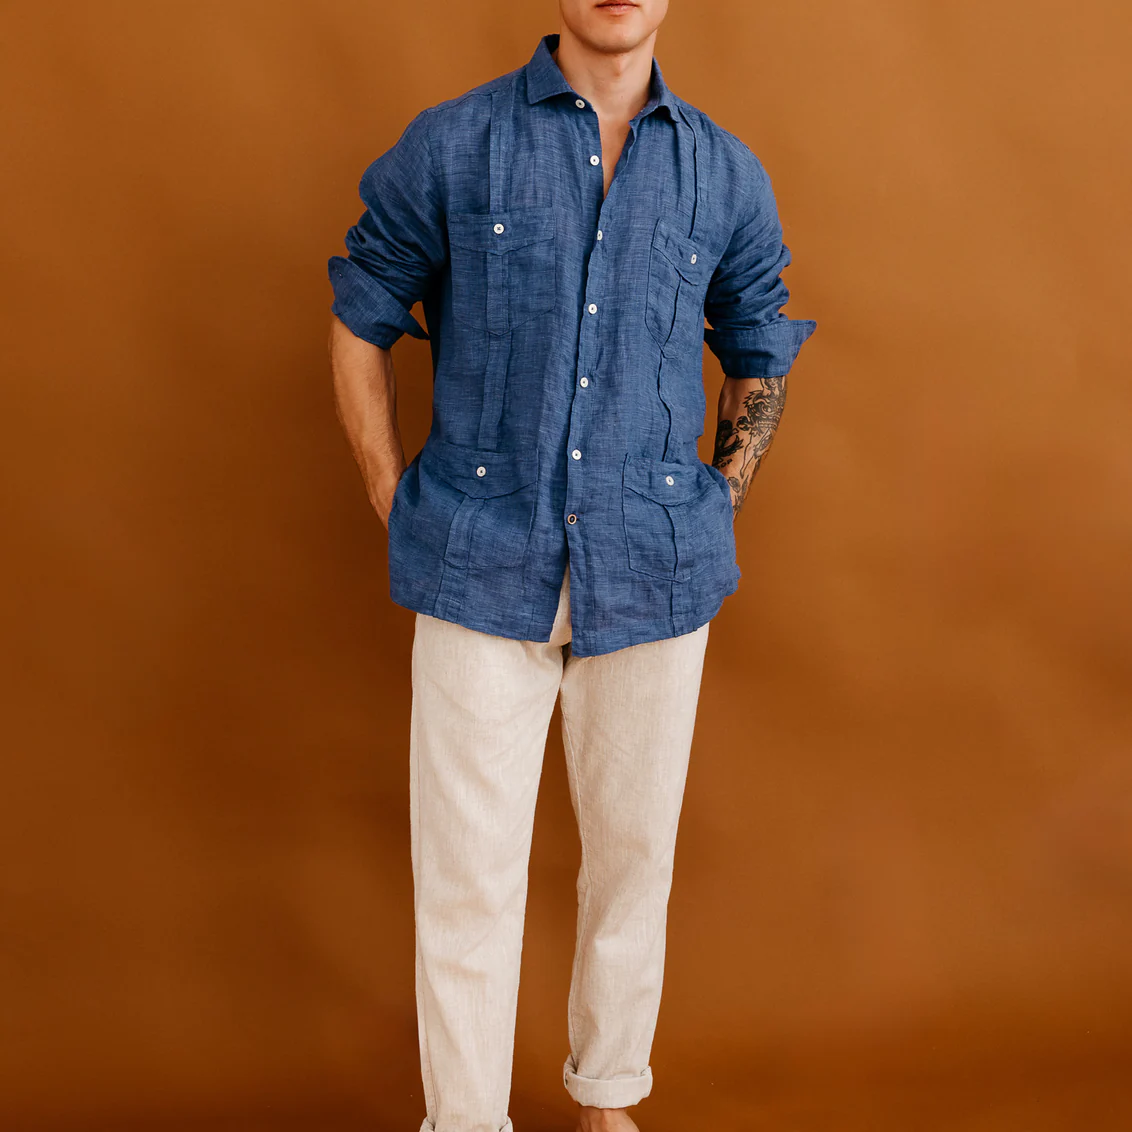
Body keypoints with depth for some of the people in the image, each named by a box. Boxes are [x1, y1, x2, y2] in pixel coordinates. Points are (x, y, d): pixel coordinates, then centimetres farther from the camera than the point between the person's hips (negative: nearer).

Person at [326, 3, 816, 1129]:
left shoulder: (728, 177, 4)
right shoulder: (449, 146, -2)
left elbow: (759, 361, 16)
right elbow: (357, 325, 6)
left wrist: (714, 517, 8)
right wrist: (400, 516, 1)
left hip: (651, 576, 2)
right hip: (482, 571, -2)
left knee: (633, 848, 14)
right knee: (467, 864, 3)